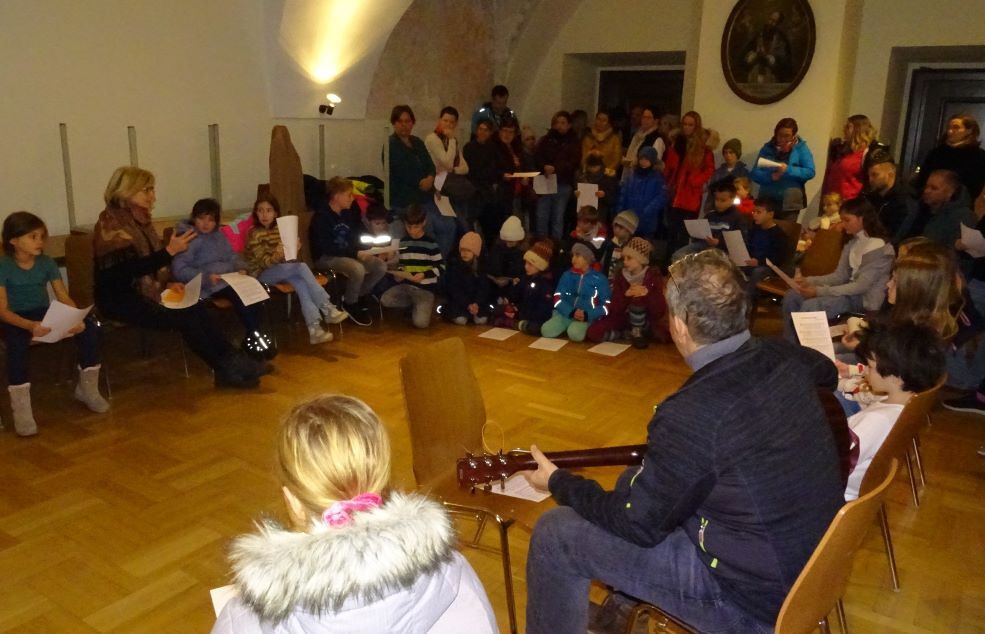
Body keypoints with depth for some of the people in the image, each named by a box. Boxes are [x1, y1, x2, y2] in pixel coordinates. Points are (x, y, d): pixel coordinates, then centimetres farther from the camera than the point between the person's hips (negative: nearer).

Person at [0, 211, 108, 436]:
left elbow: (64, 298, -2)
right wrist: (29, 325, -36)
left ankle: (87, 389, -3)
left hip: (44, 315, 4)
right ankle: (21, 409, -30)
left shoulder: (47, 263, 2)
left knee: (89, 327, -20)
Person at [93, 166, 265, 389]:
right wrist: (169, 251, -28)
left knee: (195, 308, -18)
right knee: (186, 318, -23)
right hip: (119, 299, -7)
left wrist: (167, 284, 1)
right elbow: (127, 269, -27)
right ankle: (226, 370, -15)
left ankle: (232, 360, -20)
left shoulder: (139, 218, 10)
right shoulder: (110, 223, -16)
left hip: (142, 292, 7)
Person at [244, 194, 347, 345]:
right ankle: (327, 309, -28)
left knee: (300, 282, -29)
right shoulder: (255, 234, -11)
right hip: (262, 274, -6)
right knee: (301, 267, -28)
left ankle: (314, 328, -37)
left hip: (281, 270, 6)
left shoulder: (279, 229, 9)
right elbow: (264, 262, -19)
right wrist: (277, 255, -39)